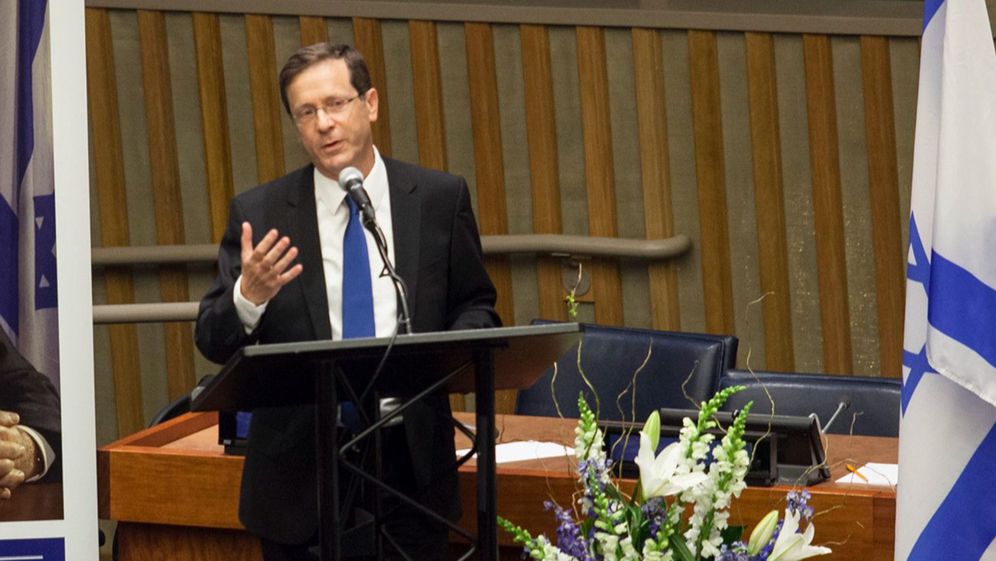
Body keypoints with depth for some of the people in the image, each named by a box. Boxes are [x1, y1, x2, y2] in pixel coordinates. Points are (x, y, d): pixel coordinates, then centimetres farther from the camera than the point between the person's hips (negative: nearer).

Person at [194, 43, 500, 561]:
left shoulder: (439, 199, 2)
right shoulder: (259, 213, -1)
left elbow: (476, 307, 9)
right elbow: (213, 341, -1)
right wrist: (248, 296, -23)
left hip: (409, 461, 1)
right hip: (300, 472, 0)